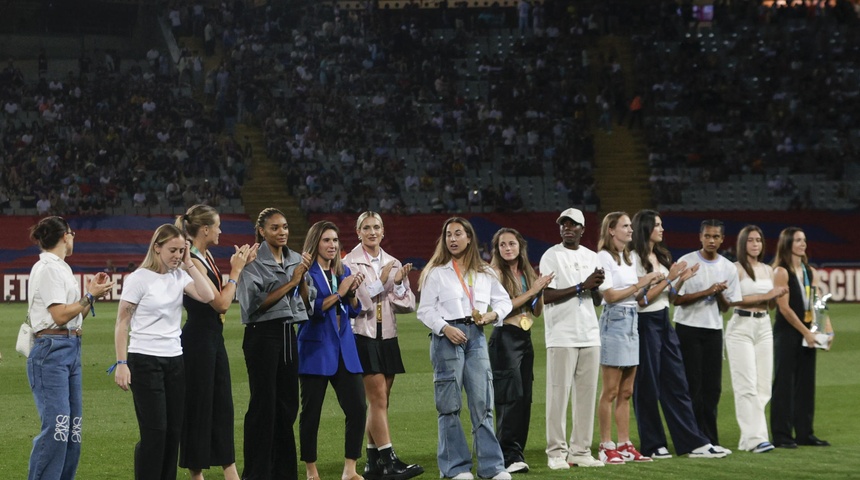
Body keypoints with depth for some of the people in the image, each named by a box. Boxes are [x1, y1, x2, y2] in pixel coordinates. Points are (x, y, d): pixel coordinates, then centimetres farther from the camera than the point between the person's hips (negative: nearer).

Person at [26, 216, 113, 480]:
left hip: (71, 350, 10)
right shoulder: (47, 269, -8)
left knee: (73, 430, 6)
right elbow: (60, 315, -15)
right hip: (51, 351, -10)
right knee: (56, 428, -16)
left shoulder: (61, 268, 19)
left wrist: (92, 293, 7)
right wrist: (91, 295, -6)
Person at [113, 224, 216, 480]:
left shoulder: (179, 276, 6)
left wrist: (188, 264, -6)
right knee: (154, 430, -7)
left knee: (173, 430, 5)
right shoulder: (139, 279, -7)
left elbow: (207, 296, -10)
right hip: (145, 361, -5)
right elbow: (122, 324, -6)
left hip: (174, 361, 5)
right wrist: (121, 363, -13)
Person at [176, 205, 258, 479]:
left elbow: (224, 297, 13)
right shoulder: (193, 261, -19)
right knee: (198, 405, 0)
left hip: (214, 337, 10)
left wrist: (241, 266, 7)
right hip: (198, 338, -10)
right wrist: (235, 270, -9)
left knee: (222, 405, 13)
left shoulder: (207, 257, 9)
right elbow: (221, 303, -19)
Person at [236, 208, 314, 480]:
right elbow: (258, 303, -15)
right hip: (263, 333, -6)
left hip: (288, 333, 6)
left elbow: (307, 301, 9)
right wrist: (290, 282, -15)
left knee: (288, 404, 9)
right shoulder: (254, 263, -7)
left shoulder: (295, 260, 10)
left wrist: (303, 278, -8)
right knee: (263, 405, -4)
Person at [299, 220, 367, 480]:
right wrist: (339, 292, -16)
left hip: (344, 349, 6)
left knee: (358, 408, -3)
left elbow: (354, 311, 15)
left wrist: (352, 292, -4)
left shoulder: (343, 271, 13)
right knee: (311, 411, 1)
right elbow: (310, 308, -16)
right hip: (316, 349, -5)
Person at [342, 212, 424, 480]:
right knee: (378, 398, -11)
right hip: (363, 334, -5)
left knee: (379, 401, 7)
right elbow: (354, 301, -13)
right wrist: (381, 281, -16)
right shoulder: (350, 263, -4)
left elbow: (407, 305, 7)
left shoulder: (393, 264, 11)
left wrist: (399, 283, -10)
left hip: (387, 336, 5)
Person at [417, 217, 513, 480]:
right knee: (449, 405, -1)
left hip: (476, 337, 2)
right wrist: (445, 328, -14)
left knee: (482, 402, -2)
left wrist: (493, 315, -1)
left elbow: (504, 300, 19)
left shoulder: (485, 273, 13)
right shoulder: (436, 272, 4)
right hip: (447, 337, -2)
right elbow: (425, 310, 1)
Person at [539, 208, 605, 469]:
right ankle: (557, 452, 0)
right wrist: (582, 286, -17)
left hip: (590, 335, 5)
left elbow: (597, 300, 16)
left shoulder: (591, 257, 14)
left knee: (586, 393, 5)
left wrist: (596, 286, -7)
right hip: (562, 336, -5)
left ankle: (581, 450, 10)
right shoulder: (552, 256, -3)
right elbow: (546, 296, -12)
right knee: (559, 393, -5)